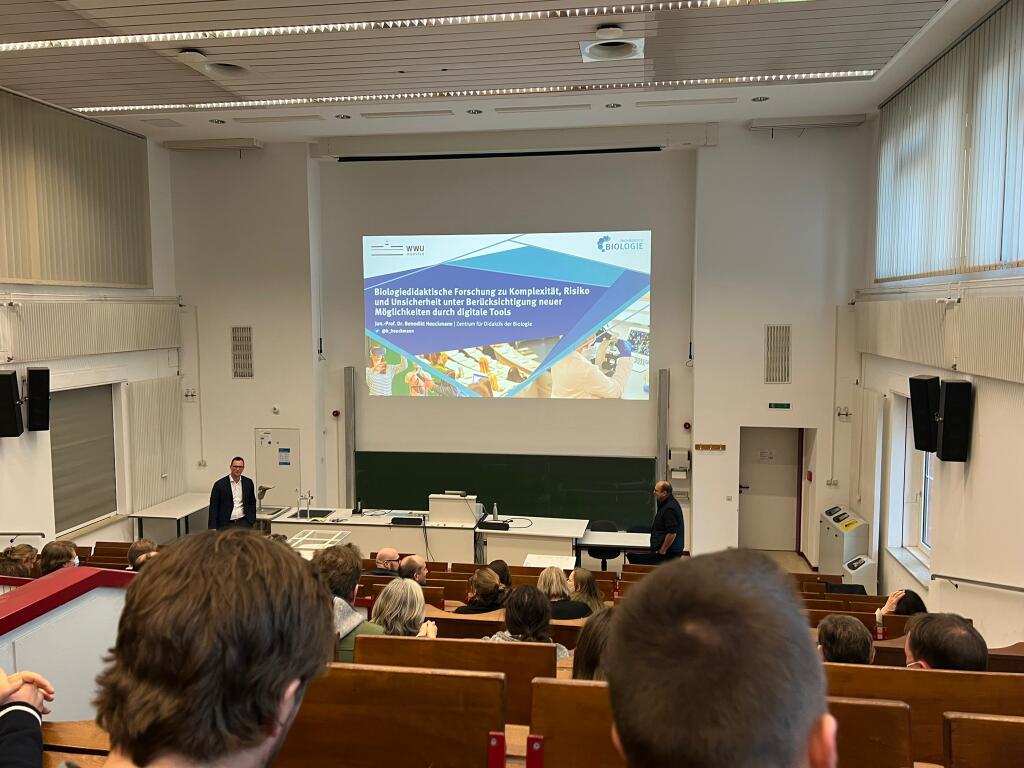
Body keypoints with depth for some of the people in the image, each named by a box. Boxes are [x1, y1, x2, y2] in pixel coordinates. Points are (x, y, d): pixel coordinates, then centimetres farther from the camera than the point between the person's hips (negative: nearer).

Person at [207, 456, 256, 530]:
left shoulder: (248, 482, 7)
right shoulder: (219, 484, -2)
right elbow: (213, 507, -1)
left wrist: (252, 521, 8)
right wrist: (212, 528, -6)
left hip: (243, 522, 2)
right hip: (226, 524, -2)